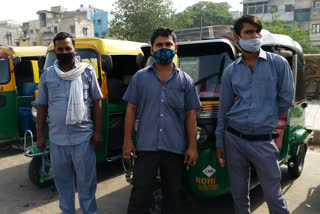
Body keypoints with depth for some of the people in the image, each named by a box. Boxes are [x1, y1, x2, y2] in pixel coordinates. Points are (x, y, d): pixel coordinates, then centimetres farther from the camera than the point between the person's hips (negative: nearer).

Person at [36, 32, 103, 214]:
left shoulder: (87, 71, -1)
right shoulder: (47, 75, 5)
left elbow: (97, 103, 2)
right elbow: (42, 107, 10)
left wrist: (98, 131, -3)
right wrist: (40, 135, 8)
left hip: (83, 137, -2)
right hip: (57, 139, 3)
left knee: (86, 181, 8)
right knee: (62, 181, 17)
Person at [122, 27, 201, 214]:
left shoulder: (185, 80, 6)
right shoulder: (140, 77, 5)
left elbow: (190, 116, 4)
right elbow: (131, 110, 5)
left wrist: (192, 147, -1)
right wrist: (128, 141, -1)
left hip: (176, 148, 1)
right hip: (146, 146, -1)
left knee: (172, 193, 15)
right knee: (140, 193, 5)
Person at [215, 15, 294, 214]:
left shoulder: (278, 63, -2)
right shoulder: (230, 71, 5)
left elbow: (286, 100, 3)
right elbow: (223, 109, 8)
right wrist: (219, 143, 8)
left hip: (263, 140, -2)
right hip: (234, 138, 3)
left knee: (274, 194, 4)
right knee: (239, 192, 14)